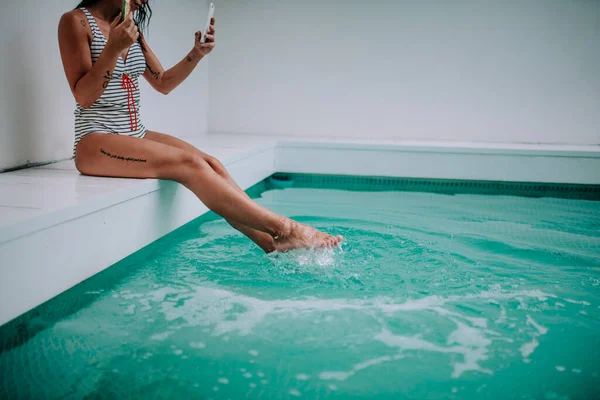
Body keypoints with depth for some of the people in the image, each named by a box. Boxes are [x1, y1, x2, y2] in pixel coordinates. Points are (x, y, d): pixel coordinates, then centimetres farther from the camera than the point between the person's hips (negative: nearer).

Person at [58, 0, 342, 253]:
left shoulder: (131, 28, 14)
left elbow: (163, 83, 16)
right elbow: (84, 96, -14)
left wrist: (197, 53, 1)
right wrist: (114, 48, -27)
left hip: (136, 135, 7)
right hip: (97, 143, -7)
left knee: (210, 164, -17)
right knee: (189, 164, -27)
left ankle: (273, 242, -24)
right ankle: (284, 229, -28)